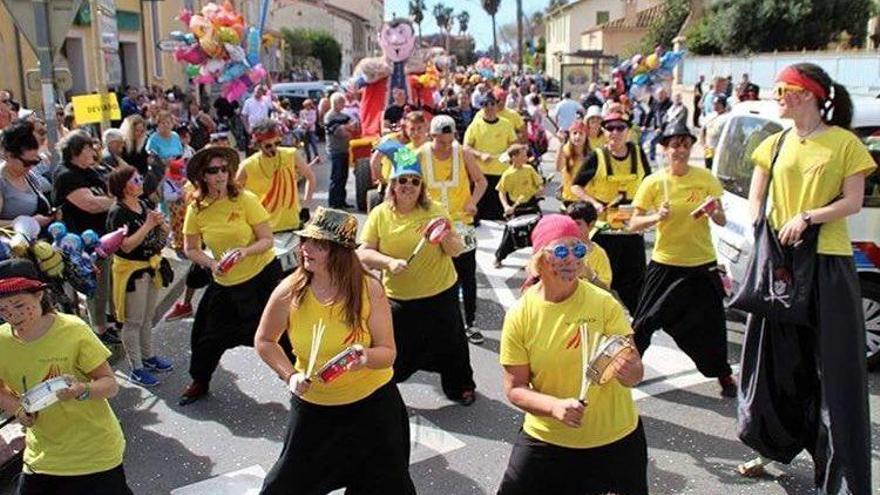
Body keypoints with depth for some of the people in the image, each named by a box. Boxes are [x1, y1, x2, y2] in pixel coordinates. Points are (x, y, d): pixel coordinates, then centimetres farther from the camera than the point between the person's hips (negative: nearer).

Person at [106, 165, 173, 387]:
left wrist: (160, 222, -12)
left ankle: (148, 357, 34)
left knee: (147, 317, 20)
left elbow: (164, 233, 10)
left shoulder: (143, 204, 4)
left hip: (150, 267, 8)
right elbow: (127, 245, -25)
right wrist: (148, 225, -26)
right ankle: (136, 369, 11)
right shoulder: (118, 213, -18)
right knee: (133, 321, 2)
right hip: (131, 270, -8)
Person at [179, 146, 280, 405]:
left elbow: (267, 240, -11)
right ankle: (199, 382, 38)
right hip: (225, 282, 3)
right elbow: (190, 249, 3)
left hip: (263, 274, -3)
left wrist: (245, 251, -29)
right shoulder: (196, 209, -6)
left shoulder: (245, 200, -14)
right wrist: (212, 263, -16)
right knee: (211, 334, 12)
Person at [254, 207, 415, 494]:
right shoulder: (289, 292, -15)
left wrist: (367, 356, -34)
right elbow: (264, 341, 2)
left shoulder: (370, 289, -17)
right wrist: (289, 375, -12)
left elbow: (388, 353, -12)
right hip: (312, 405, 1)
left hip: (373, 402, 0)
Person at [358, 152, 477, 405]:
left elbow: (457, 251, -2)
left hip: (440, 293, 0)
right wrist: (389, 262, -24)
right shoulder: (380, 214, -5)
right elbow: (364, 253, -7)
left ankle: (460, 387, 40)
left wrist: (448, 238, -24)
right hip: (397, 298, 0)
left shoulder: (435, 211, -6)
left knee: (449, 343, 15)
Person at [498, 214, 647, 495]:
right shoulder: (520, 315, -11)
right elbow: (514, 388, -8)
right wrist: (555, 406, -25)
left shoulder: (603, 303, -12)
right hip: (547, 439, 0)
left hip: (615, 437, 0)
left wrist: (628, 372, -34)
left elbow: (635, 374, -11)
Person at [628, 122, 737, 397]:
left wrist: (714, 212, -17)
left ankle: (724, 375, 27)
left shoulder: (706, 178, -2)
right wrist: (656, 217, -22)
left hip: (702, 263, 1)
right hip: (665, 263, -1)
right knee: (646, 320, 4)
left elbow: (722, 222, 5)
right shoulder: (653, 183, -7)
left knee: (711, 324, 8)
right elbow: (634, 224, -4)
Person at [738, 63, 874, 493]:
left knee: (834, 369, 1)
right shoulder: (774, 145, 10)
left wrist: (807, 217, -19)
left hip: (828, 263, -4)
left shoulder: (844, 142, -2)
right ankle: (773, 447, 30)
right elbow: (756, 199, 9)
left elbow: (853, 202, -6)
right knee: (777, 360, 13)